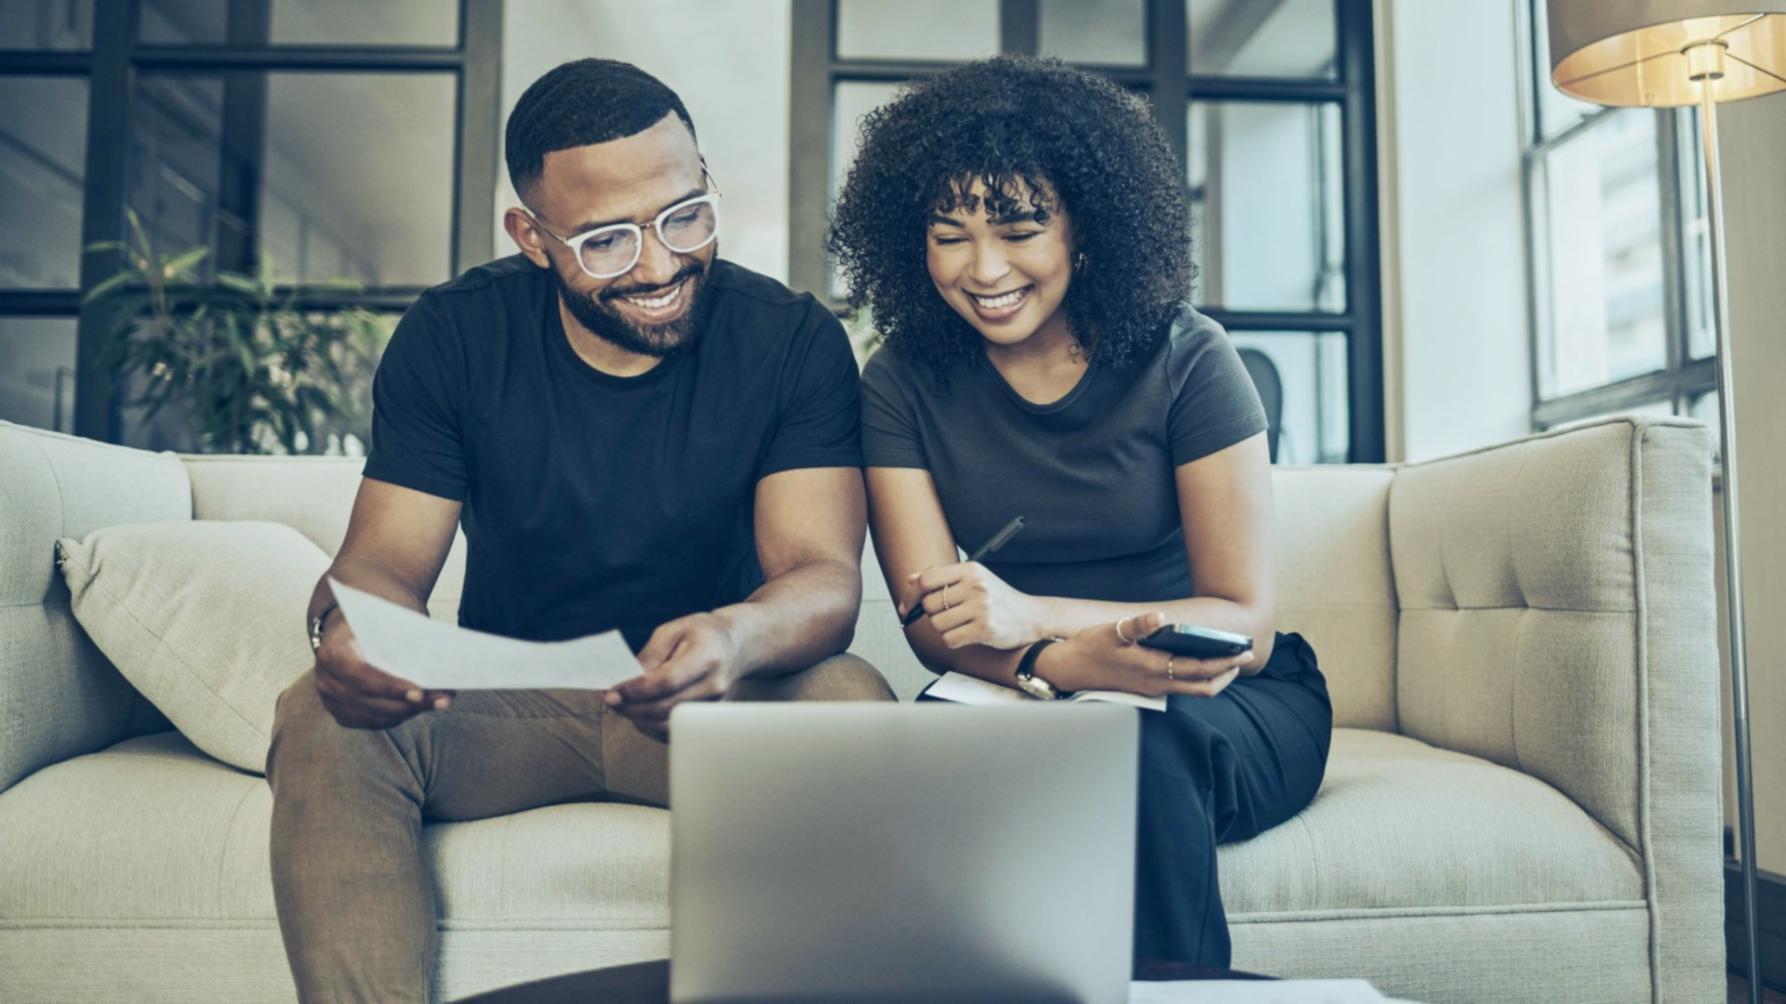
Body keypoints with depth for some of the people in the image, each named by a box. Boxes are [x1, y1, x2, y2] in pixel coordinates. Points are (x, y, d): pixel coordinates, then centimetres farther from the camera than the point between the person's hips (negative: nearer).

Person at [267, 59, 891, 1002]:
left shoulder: (794, 341, -9)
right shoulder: (453, 337, -4)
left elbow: (824, 574, -17)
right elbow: (386, 560, -5)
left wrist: (739, 635, -42)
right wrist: (349, 627, -32)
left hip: (709, 709, -1)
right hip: (503, 706, 2)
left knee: (850, 700, -32)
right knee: (324, 722, -27)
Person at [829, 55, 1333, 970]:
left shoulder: (1186, 361, -9)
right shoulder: (902, 383, -3)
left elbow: (1247, 625, -11)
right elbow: (934, 626, -8)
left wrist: (1032, 615, -26)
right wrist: (1066, 663, -31)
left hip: (1230, 706, 0)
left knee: (1140, 741, -35)